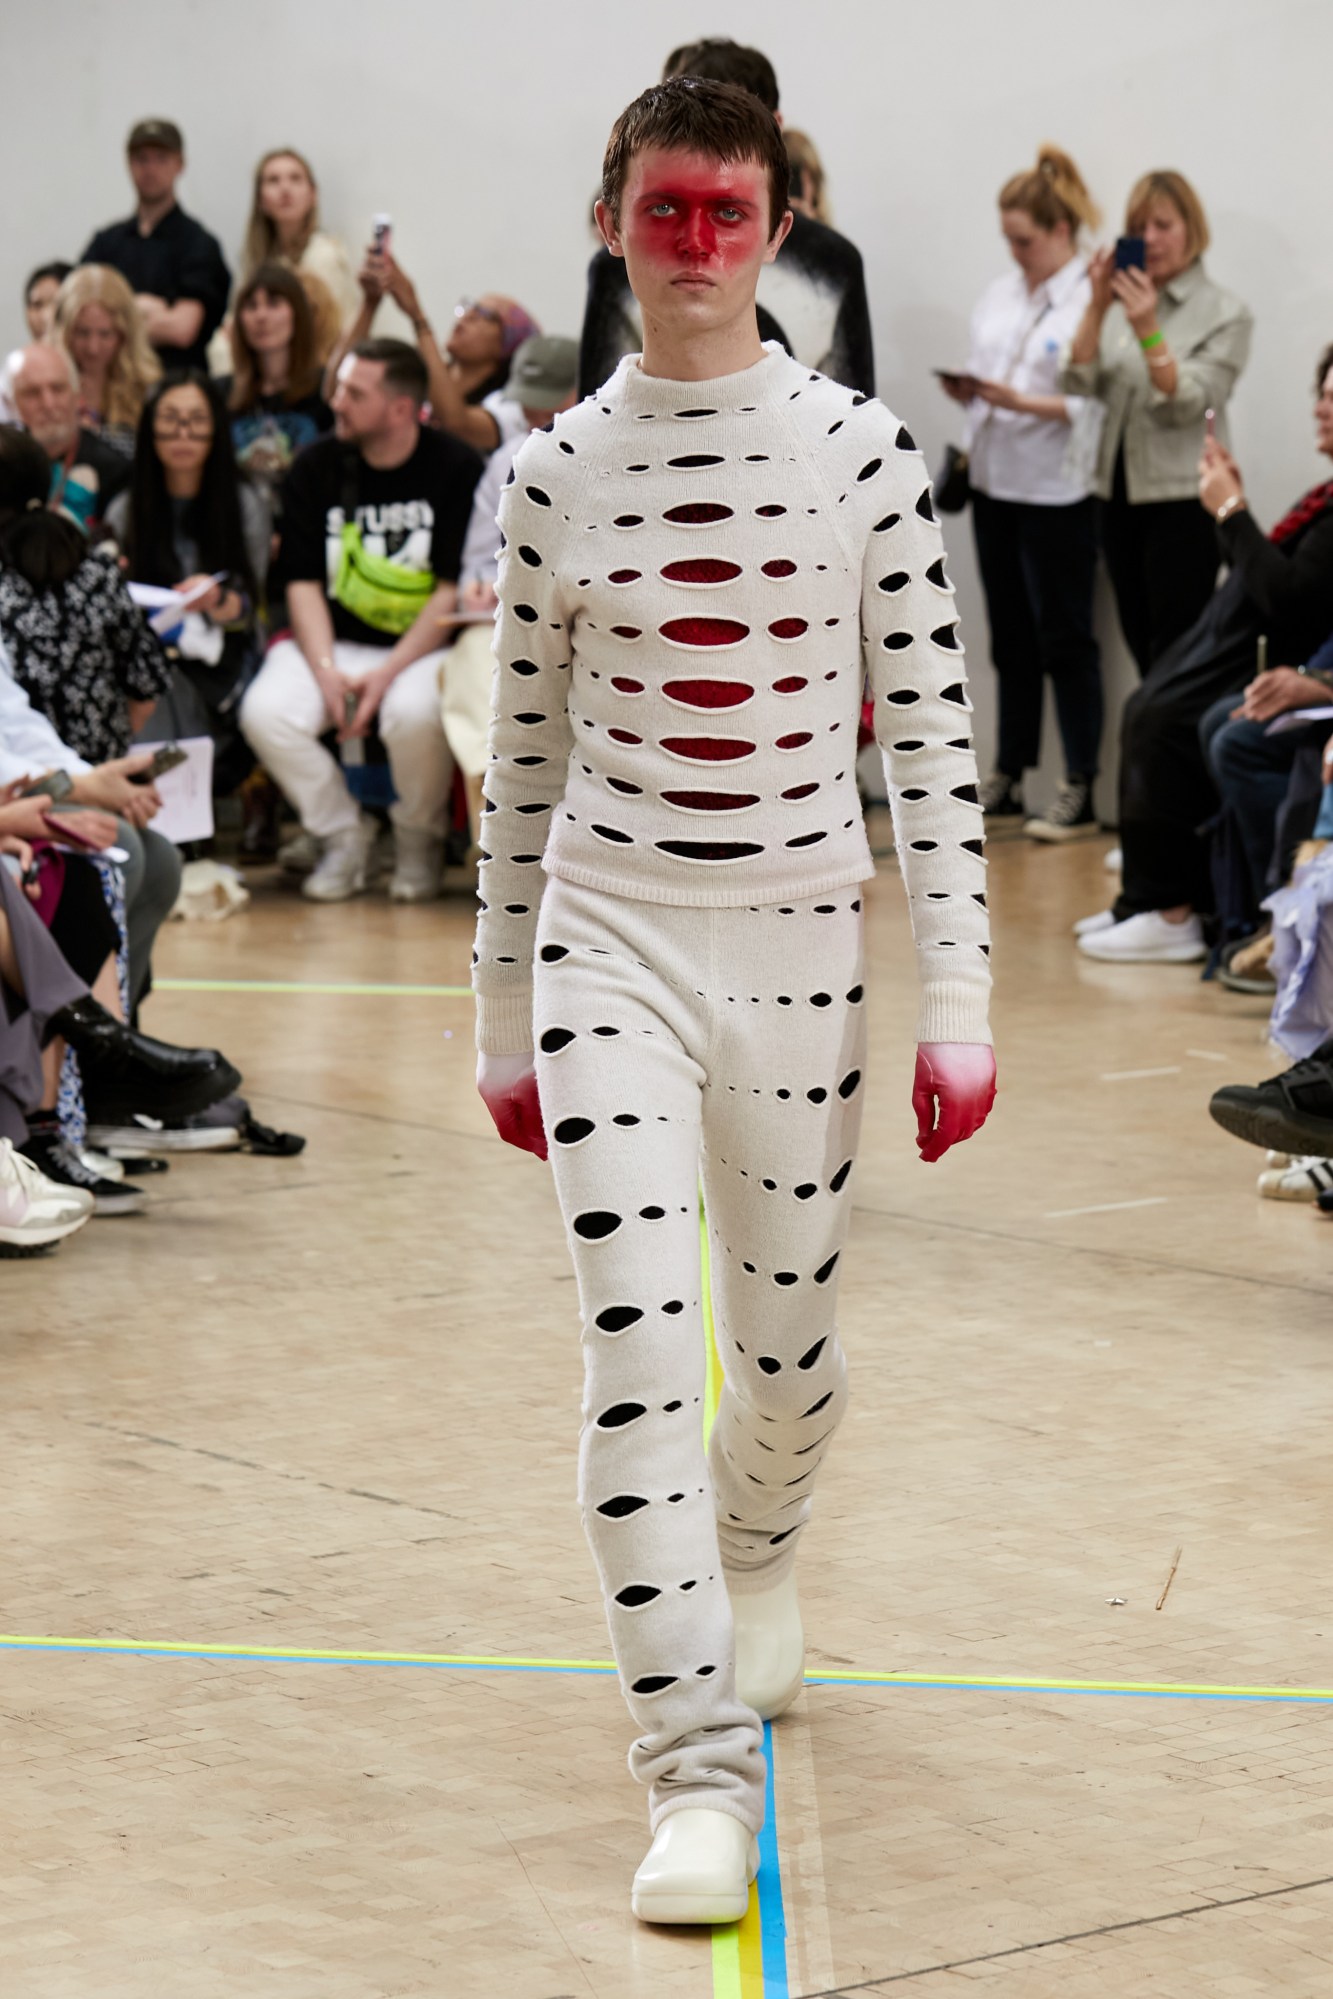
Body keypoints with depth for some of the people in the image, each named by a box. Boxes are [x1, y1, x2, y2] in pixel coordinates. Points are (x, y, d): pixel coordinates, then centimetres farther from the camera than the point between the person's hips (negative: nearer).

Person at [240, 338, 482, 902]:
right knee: (264, 712, -26)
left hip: (423, 645, -3)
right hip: (335, 641, 3)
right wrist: (326, 671, -15)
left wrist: (387, 673, -18)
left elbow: (453, 590, -8)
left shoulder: (456, 469, -6)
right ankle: (343, 834, -1)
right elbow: (303, 581, 2)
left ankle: (419, 840, -4)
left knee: (415, 714, -37)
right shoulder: (316, 468, 3)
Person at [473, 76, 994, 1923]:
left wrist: (960, 1001, -6)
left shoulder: (863, 450, -3)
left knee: (787, 1344, 11)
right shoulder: (559, 472, 1)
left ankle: (758, 1559, 47)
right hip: (610, 936, 0)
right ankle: (702, 1774, -6)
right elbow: (525, 753, 8)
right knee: (639, 1343, -11)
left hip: (801, 941, 0)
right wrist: (502, 1019, 11)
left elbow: (932, 733, -2)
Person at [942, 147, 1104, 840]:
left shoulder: (1091, 301, -12)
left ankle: (1080, 789, 2)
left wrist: (1018, 401, -25)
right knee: (1010, 636, 14)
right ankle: (1007, 777, 22)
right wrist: (965, 390, -4)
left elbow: (1093, 402, -18)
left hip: (1057, 490, -8)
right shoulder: (1000, 294, 12)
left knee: (1064, 638, -3)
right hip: (995, 483, 8)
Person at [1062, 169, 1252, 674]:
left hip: (1181, 501, -6)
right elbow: (1078, 384, -1)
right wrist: (1097, 308, -11)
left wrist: (1148, 331, -23)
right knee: (1141, 646, 10)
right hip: (1121, 495, 6)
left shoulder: (1225, 314, -4)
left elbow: (1187, 406, -14)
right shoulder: (1121, 302, 10)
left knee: (1172, 655, -9)